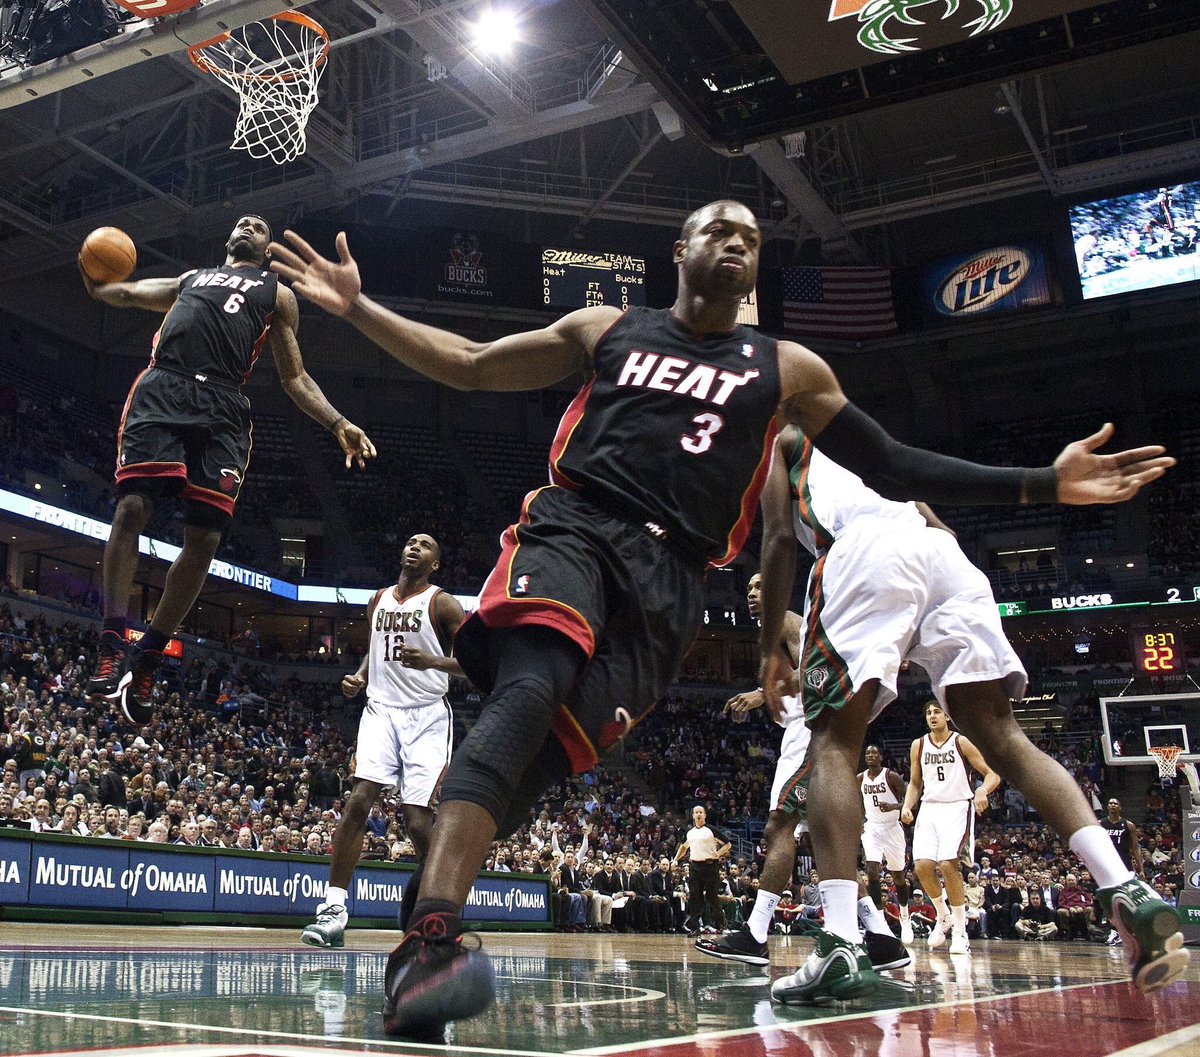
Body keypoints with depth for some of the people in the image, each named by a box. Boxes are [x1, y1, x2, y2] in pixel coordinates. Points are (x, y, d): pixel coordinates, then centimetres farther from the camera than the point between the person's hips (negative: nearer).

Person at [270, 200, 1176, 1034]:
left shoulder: (787, 369, 20)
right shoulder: (606, 330, 19)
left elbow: (892, 467, 18)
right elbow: (468, 365, 22)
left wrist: (1046, 484, 10)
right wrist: (358, 307, 13)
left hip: (669, 578, 2)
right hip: (573, 527, -1)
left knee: (549, 752, -13)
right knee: (529, 691, -31)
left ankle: (420, 959, -6)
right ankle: (429, 938, -43)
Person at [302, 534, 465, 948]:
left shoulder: (442, 603, -2)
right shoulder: (379, 600, 15)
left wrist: (431, 661, -23)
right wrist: (359, 677, 7)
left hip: (426, 716, -4)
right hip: (381, 710, 4)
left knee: (417, 818, -7)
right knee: (358, 801, -14)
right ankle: (333, 911, -13)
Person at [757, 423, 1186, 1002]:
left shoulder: (782, 441, 28)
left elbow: (780, 538, 12)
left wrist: (768, 648, 12)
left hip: (865, 549, -5)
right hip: (944, 552, 5)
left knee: (834, 743, -4)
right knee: (1002, 738, 4)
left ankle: (841, 946, -19)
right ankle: (1131, 896, -11)